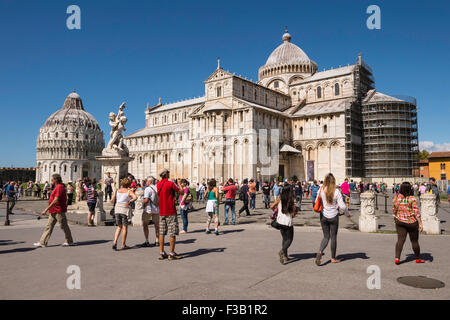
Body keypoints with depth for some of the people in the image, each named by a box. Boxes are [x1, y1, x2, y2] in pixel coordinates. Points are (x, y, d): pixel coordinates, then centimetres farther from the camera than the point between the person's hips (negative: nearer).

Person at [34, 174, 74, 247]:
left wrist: (46, 209, -22)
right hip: (54, 211, 10)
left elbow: (55, 201, -24)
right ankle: (43, 242, 12)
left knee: (64, 226, 2)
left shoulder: (60, 187, -18)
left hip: (59, 211, -10)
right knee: (49, 226, 9)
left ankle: (70, 241, 14)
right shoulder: (57, 187, 15)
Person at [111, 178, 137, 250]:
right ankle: (123, 245, 14)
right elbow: (135, 197, -22)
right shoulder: (129, 191, -3)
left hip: (117, 209, 4)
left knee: (119, 227, 17)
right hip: (125, 209, -4)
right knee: (125, 227, 7)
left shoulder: (117, 191, 9)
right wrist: (130, 202, -10)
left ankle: (115, 242, 2)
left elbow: (112, 201, 7)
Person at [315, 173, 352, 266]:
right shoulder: (336, 191, -14)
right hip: (333, 216, -2)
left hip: (323, 216, 2)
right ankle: (333, 258, 20)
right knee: (333, 237, 12)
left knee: (326, 237, 12)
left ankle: (320, 252, -13)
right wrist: (348, 213, 5)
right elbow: (342, 206, -12)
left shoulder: (321, 190, -7)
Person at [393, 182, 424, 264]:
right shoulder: (412, 199, -14)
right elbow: (416, 212, -16)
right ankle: (418, 258, 30)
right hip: (412, 222, -2)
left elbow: (394, 210, 8)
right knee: (414, 240, 13)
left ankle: (397, 258, -10)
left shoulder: (396, 199, -2)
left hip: (400, 222, 3)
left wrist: (395, 220, 22)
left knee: (400, 240, 3)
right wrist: (420, 223, -12)